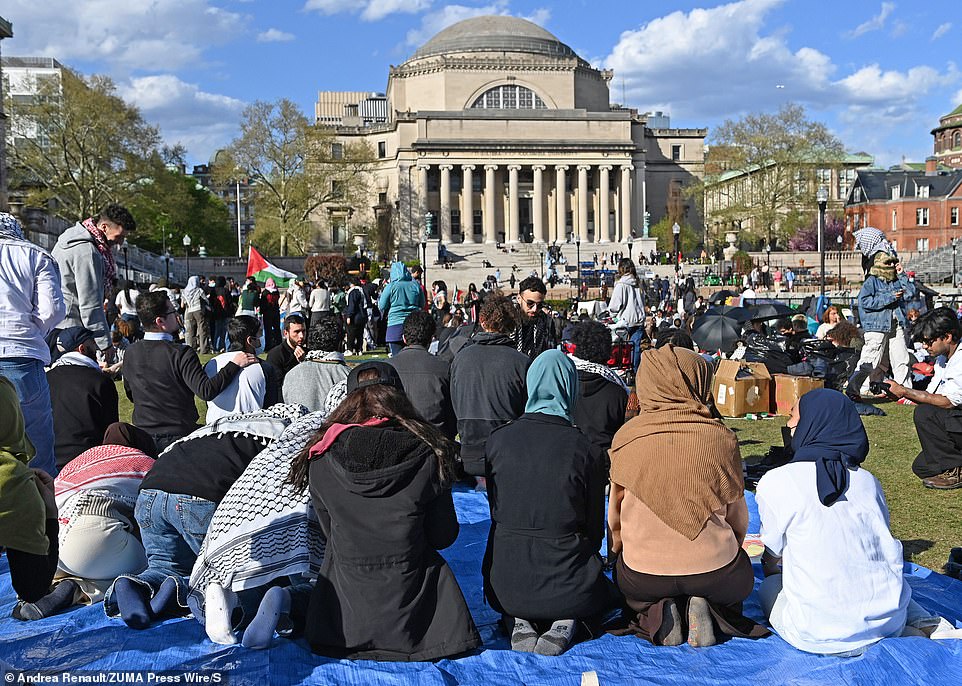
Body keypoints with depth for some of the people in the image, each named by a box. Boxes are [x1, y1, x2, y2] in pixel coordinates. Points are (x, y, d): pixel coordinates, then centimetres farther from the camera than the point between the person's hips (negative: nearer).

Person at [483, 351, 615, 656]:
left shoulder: (498, 439, -4)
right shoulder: (587, 451, -10)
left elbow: (496, 512, 8)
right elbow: (595, 528, 1)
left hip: (505, 588, 2)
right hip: (568, 587, -2)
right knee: (606, 590, 32)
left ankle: (520, 621, 4)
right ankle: (566, 622, 0)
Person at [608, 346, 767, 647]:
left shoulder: (626, 438, -5)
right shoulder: (722, 438, -8)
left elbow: (615, 516, 3)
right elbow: (738, 517, 2)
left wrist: (618, 552, 23)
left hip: (644, 577, 1)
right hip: (716, 574, 0)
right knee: (741, 574, 33)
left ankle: (655, 613, 4)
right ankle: (702, 609, 2)